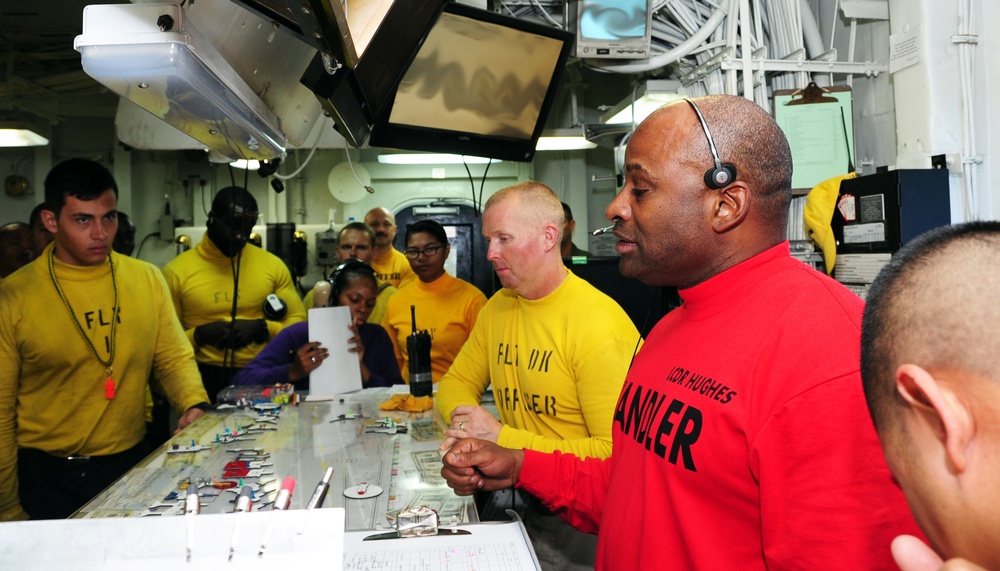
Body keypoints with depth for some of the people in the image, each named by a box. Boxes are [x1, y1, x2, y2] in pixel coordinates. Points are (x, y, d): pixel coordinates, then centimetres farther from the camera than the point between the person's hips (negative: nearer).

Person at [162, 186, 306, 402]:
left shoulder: (272, 265, 6)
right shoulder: (176, 272, 1)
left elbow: (299, 323, 9)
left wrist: (262, 328, -7)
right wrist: (199, 335, -12)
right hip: (205, 378, -1)